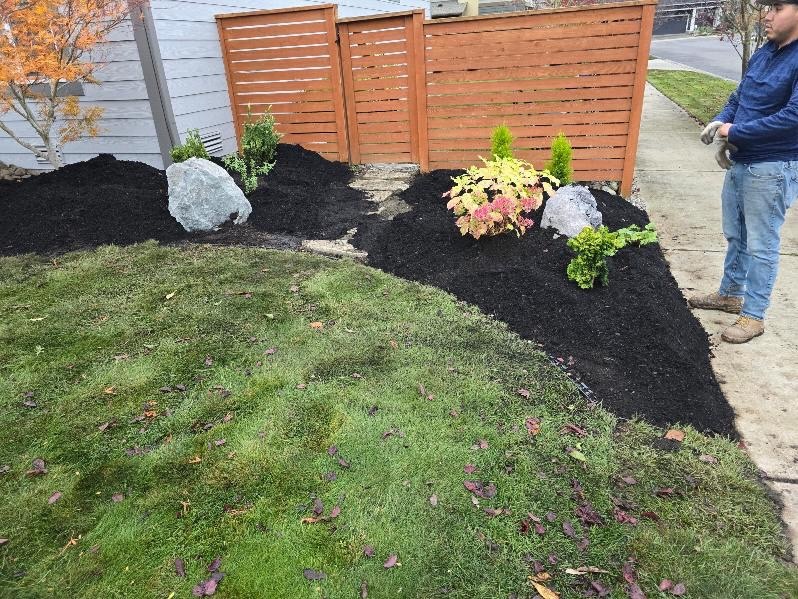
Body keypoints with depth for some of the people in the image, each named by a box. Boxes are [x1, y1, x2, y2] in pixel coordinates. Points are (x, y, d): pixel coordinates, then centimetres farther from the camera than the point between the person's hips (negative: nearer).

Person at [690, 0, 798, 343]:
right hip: (740, 162, 8)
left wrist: (735, 132, -18)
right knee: (735, 236, 19)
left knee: (761, 246, 1)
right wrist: (721, 123, -5)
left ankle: (753, 316, 12)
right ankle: (730, 294, 35)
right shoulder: (763, 53, 8)